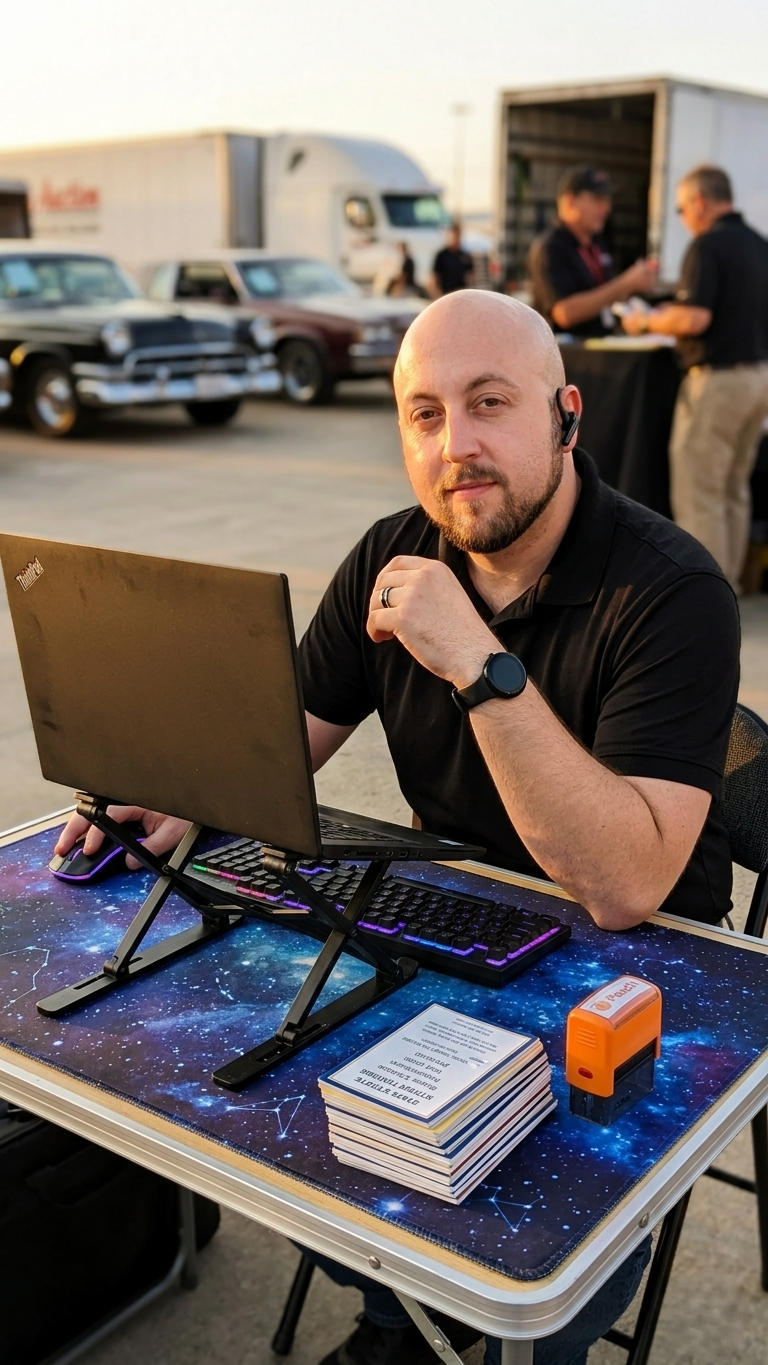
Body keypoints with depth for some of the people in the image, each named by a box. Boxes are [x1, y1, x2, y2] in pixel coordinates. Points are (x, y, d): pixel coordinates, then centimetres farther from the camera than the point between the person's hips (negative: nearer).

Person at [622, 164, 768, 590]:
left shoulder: (709, 244, -14)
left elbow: (694, 318, -24)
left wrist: (648, 321, -5)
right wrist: (671, 315, 24)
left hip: (718, 378, -9)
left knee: (698, 492, -2)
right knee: (734, 489, 16)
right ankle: (728, 579, 24)